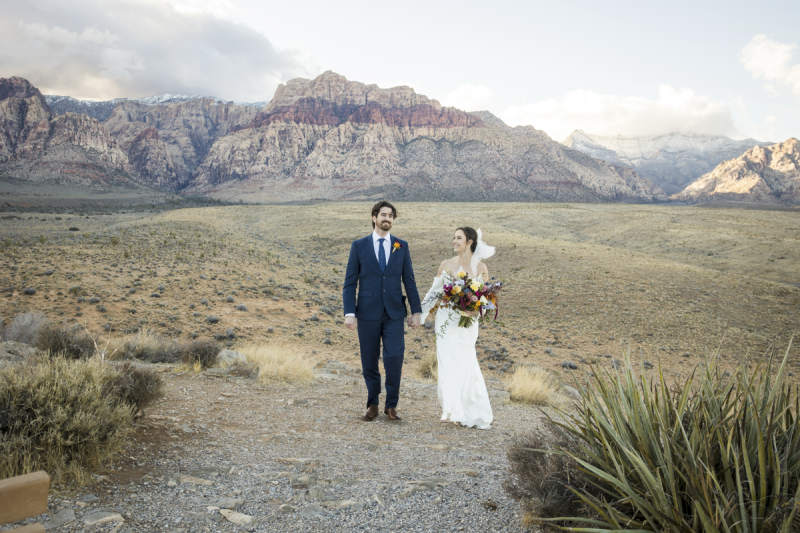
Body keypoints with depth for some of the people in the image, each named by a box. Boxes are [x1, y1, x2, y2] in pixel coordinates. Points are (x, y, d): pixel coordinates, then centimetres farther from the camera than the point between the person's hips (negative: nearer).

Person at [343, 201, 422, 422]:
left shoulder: (402, 246, 8)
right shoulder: (359, 246, 3)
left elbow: (409, 281, 8)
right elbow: (350, 283, 0)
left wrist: (416, 311, 3)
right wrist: (349, 313, -9)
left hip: (394, 312, 1)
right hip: (368, 312, 0)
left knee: (394, 358, -9)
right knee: (369, 362, 6)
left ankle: (391, 405, 10)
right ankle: (373, 405, 24)